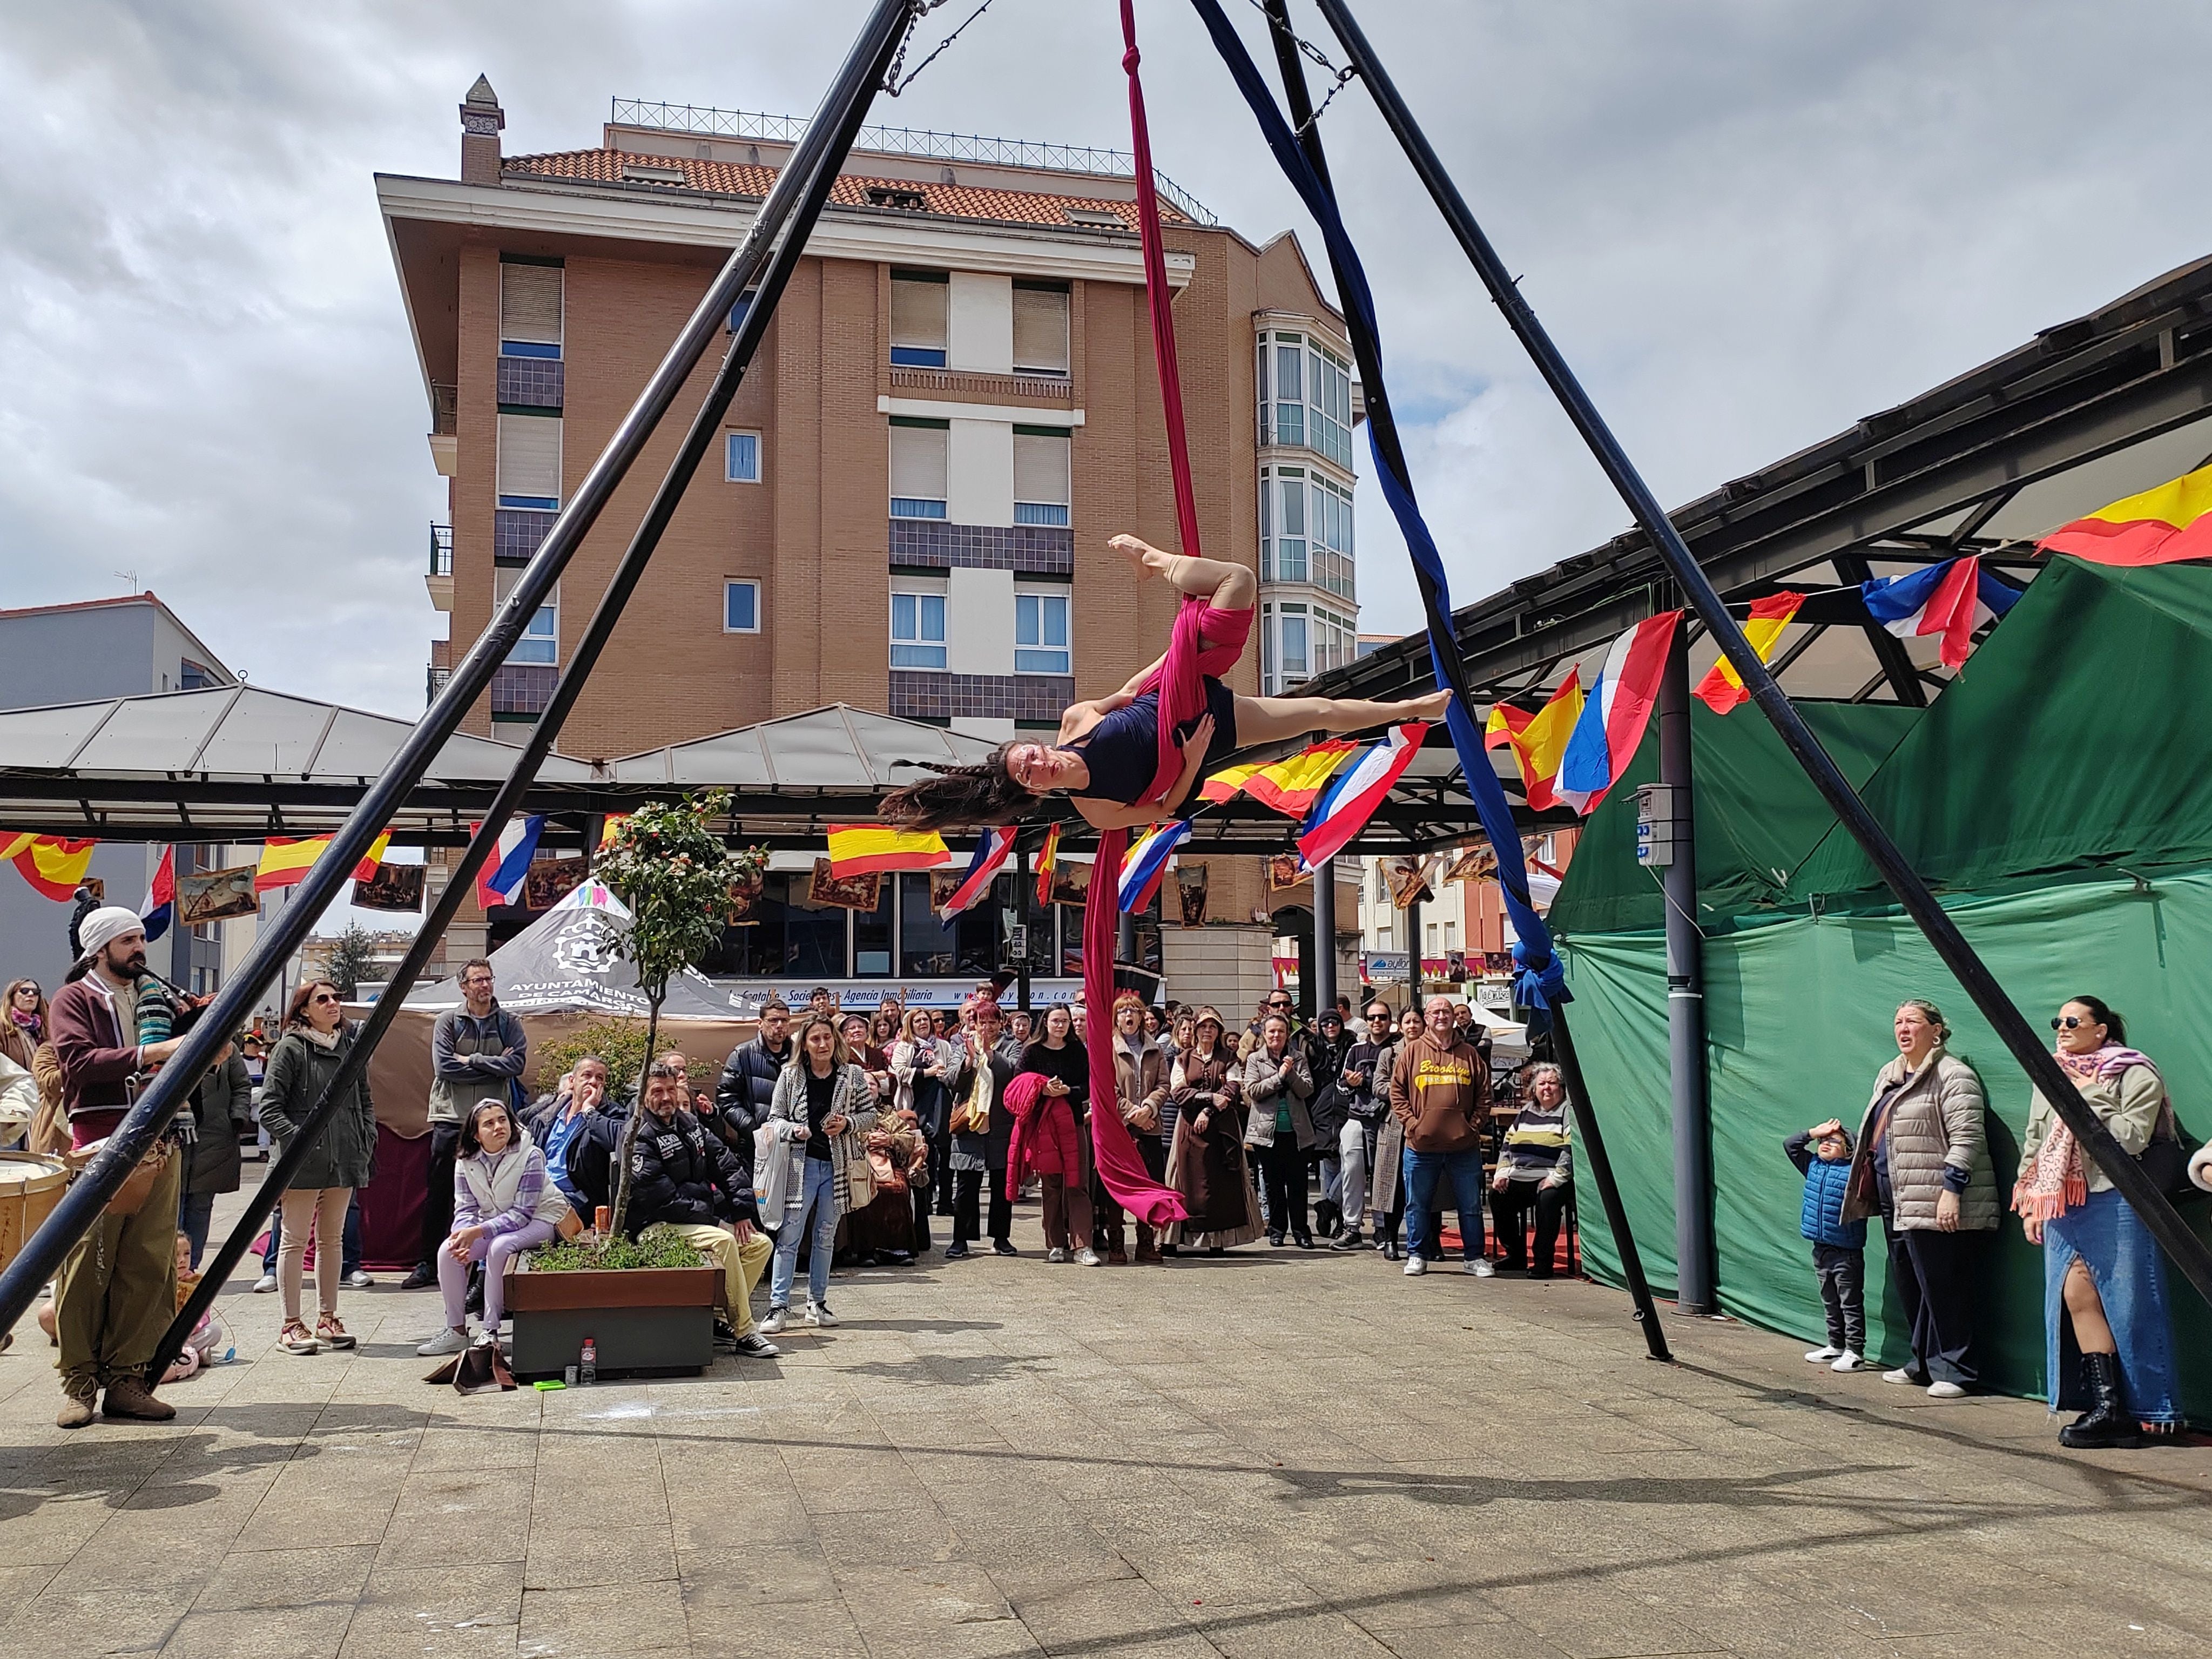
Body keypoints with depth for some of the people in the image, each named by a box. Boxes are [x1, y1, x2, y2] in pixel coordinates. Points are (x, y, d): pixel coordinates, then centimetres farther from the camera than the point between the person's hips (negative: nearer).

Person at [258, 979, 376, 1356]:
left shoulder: (352, 1046, 11)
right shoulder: (290, 1048, -6)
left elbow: (365, 1099, 18)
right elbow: (270, 1108, -9)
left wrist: (367, 1140, 5)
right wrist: (298, 1139, -19)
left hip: (344, 1160, 6)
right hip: (304, 1163, -6)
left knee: (333, 1239, 12)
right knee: (296, 1240, 1)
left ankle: (328, 1319, 21)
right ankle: (292, 1325, 8)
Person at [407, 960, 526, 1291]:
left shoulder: (509, 1024, 7)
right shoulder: (448, 1021, 5)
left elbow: (518, 1064, -8)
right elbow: (443, 1066, -9)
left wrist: (472, 1060, -12)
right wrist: (494, 1067, -9)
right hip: (450, 1118, 0)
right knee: (440, 1193, 4)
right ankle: (429, 1264, 12)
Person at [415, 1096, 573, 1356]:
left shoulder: (530, 1157, -21)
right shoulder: (466, 1161, -5)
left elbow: (522, 1213, -24)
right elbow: (465, 1208, -4)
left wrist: (477, 1232, -33)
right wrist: (463, 1235, -28)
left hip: (538, 1218, -6)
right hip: (492, 1223, 6)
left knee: (499, 1248, -34)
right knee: (448, 1252, -16)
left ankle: (490, 1331, -23)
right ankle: (456, 1331, -4)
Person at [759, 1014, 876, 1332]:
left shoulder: (854, 1076, 0)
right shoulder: (790, 1076, -2)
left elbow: (870, 1115, 6)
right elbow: (775, 1118, 2)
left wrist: (847, 1124, -13)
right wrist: (793, 1130, -17)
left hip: (839, 1164, 2)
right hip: (800, 1163, -2)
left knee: (826, 1236, 12)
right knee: (789, 1236, -4)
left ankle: (817, 1302, 22)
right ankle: (779, 1306, 1)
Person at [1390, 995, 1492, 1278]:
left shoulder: (1469, 1053, 7)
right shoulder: (1412, 1052, 5)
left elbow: (1484, 1094, 9)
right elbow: (1397, 1091, 3)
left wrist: (1475, 1125, -1)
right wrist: (1411, 1123, -6)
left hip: (1464, 1146, 1)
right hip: (1421, 1146, -1)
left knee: (1471, 1204, 7)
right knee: (1418, 1204, 7)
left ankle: (1474, 1256, 17)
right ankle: (1417, 1255, 19)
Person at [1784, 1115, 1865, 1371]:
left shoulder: (1854, 1172, -13)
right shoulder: (1813, 1166, 8)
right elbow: (1790, 1144, 11)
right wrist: (1815, 1131, 5)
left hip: (1847, 1251, -7)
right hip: (1821, 1249, 7)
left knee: (1850, 1303, 1)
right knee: (1830, 1302, 17)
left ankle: (1855, 1351, 6)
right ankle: (1836, 1346, 27)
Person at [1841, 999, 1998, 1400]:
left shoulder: (1953, 1076, -10)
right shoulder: (1888, 1076, 19)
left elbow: (1966, 1139, -16)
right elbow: (1877, 1134, 26)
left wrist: (1952, 1191, -21)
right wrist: (1866, 1188, 25)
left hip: (1935, 1204, -9)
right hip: (1896, 1202, 9)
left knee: (1942, 1288, -5)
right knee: (1909, 1287, 13)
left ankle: (1953, 1370, 4)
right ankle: (1924, 1364, 23)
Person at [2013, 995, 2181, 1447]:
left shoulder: (2134, 1074, 0)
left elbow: (2131, 1137, -13)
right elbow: (2034, 1144, 22)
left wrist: (2087, 1099, -12)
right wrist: (2030, 1203, 17)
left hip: (2114, 1203, -6)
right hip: (2062, 1207, 6)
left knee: (2123, 1303, -5)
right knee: (2075, 1294, -4)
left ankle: (2133, 1410, 0)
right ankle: (2106, 1407, -2)